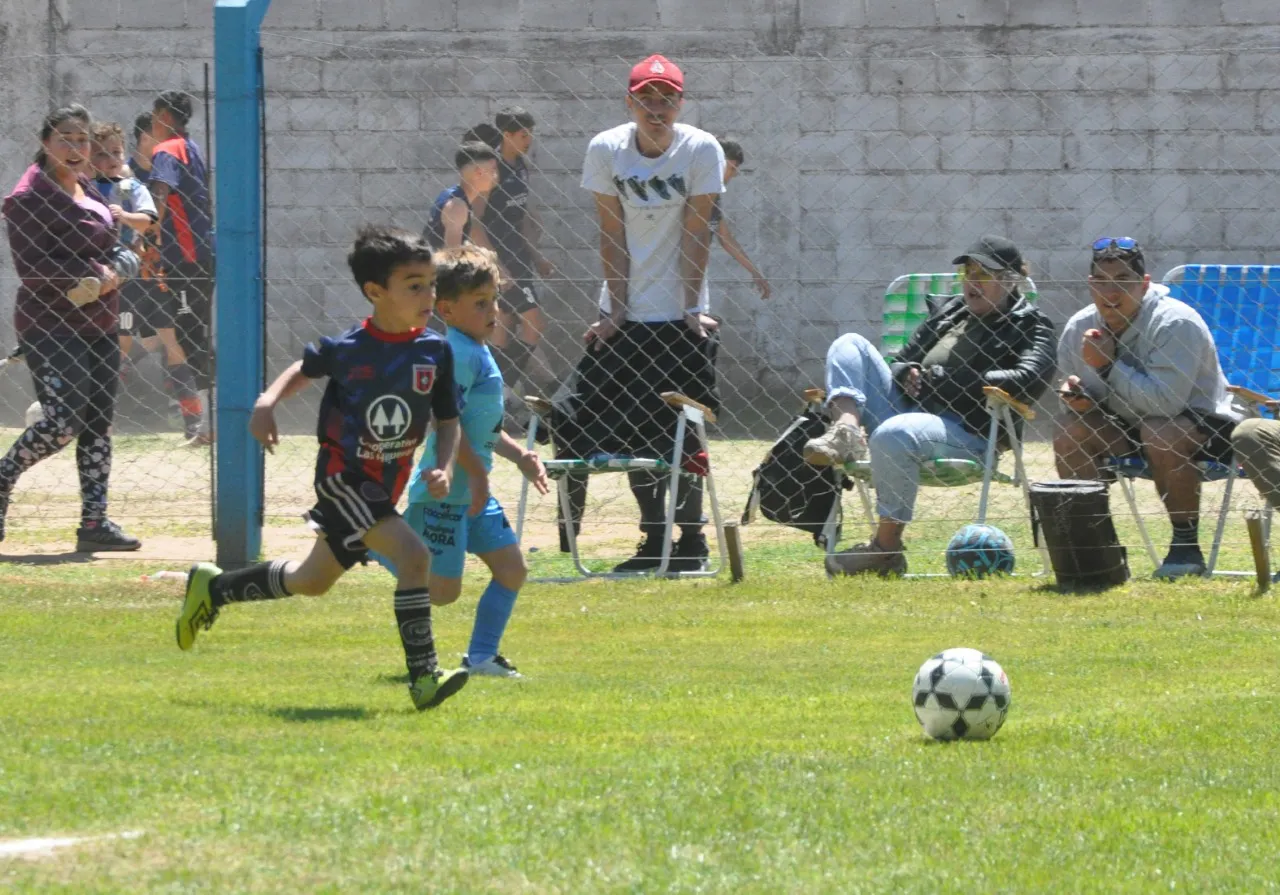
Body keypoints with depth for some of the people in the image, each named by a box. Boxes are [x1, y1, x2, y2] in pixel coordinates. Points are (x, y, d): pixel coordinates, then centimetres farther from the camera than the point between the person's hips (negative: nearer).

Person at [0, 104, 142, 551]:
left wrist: (114, 270, 0)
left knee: (99, 422, 6)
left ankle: (94, 522, 9)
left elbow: (114, 248, 23)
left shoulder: (89, 191, 15)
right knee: (64, 421, -18)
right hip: (51, 326, -9)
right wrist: (95, 273, -19)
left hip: (98, 325, 9)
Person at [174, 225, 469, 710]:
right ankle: (424, 678, -22)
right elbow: (305, 369, 7)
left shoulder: (435, 351, -6)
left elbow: (448, 421, 4)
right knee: (413, 556, -25)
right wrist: (268, 402, -10)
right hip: (342, 476, -6)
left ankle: (212, 588, 42)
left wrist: (443, 467, -14)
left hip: (386, 486, 6)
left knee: (313, 581, 21)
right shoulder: (346, 349, -15)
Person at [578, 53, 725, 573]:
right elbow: (613, 234, -3)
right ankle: (653, 538, 14)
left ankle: (691, 539, 2)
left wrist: (690, 307, -12)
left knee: (683, 432, -6)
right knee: (632, 432, 5)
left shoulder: (701, 150, -10)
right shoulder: (607, 149, -4)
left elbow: (696, 233, -10)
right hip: (626, 315, 3)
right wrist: (616, 310, -7)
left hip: (678, 316, -3)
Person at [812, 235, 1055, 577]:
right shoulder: (950, 309, 26)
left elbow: (1029, 380, -15)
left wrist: (942, 379, -12)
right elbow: (903, 360, 31)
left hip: (968, 432, -8)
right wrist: (907, 373, 2)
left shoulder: (1030, 325, 4)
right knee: (850, 344, 1)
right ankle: (847, 432, -27)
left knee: (893, 435, -39)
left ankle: (887, 550, -28)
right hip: (906, 408, 8)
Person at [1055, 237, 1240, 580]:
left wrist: (1109, 366, -31)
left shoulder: (1176, 324, -25)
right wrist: (1077, 396, -16)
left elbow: (1166, 401, -34)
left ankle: (1186, 544, -21)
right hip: (1130, 427, 6)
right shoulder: (1078, 330, -5)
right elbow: (1073, 390, 9)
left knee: (1159, 433, -37)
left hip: (1206, 426, -6)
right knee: (1070, 430, -16)